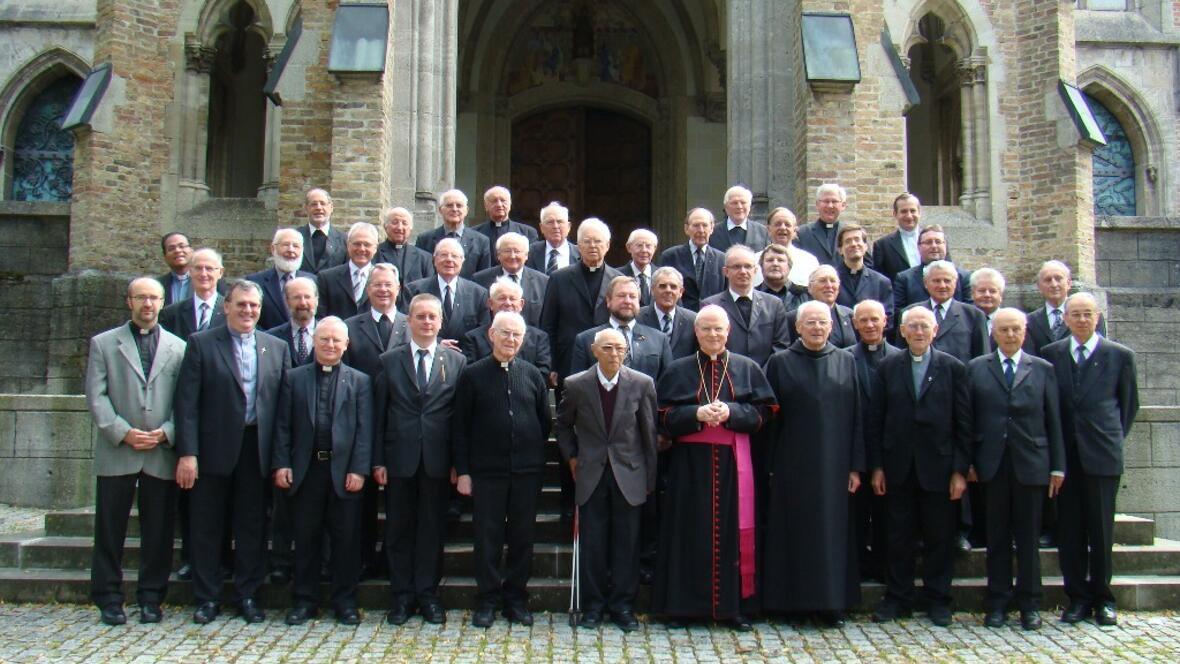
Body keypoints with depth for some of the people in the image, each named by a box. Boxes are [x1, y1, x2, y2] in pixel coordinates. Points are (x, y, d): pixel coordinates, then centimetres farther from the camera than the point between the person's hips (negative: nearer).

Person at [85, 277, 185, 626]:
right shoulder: (103, 343, 8)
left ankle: (151, 598, 16)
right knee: (110, 530, 5)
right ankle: (109, 599, 16)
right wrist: (123, 432, -12)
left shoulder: (179, 347, 10)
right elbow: (96, 396, 0)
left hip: (162, 454, 1)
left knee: (158, 532, 5)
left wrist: (166, 432, -10)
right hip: (116, 452, -1)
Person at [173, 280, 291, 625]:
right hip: (214, 450, -2)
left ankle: (247, 596, 22)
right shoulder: (201, 344, 0)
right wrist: (187, 453, -12)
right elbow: (186, 403, -5)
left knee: (252, 527, 9)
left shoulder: (277, 348, 8)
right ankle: (207, 598, 20)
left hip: (258, 450, 2)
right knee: (207, 528, 8)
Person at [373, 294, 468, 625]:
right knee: (398, 530, 7)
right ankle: (401, 597, 18)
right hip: (399, 459, 0)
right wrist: (378, 460, -2)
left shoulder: (457, 362, 5)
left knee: (433, 530, 7)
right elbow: (379, 414, 4)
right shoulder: (389, 361, 5)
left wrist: (458, 462, -3)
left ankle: (428, 595, 19)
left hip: (437, 461, 0)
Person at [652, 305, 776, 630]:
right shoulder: (678, 371, 7)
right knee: (690, 532, 1)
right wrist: (696, 414, -15)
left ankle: (734, 605, 10)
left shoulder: (747, 368, 8)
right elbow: (664, 416, 2)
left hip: (732, 462, 1)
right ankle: (684, 604, 9)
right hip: (690, 463, 0)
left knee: (733, 530, 2)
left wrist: (730, 412, -14)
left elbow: (762, 412, 3)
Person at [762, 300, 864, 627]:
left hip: (834, 465, 2)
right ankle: (791, 600, 14)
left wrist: (855, 466, 1)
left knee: (832, 530, 5)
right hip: (791, 465, -2)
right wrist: (769, 467, -4)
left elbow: (856, 416, 6)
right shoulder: (780, 363, 1)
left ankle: (830, 602, 15)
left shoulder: (846, 362, 7)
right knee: (793, 531, 4)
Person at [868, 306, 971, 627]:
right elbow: (876, 420, 4)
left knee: (939, 538, 7)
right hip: (898, 468, 1)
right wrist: (876, 466, -2)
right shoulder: (888, 367, 5)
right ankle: (898, 597, 20)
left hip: (938, 467, -1)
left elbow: (963, 423, -1)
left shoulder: (953, 368, 1)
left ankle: (937, 599, 21)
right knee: (898, 537, 8)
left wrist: (960, 470, -6)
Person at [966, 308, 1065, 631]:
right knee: (997, 537, 6)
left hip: (1031, 463, 0)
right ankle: (998, 603, 14)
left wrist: (1058, 467, 1)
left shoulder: (1043, 369, 7)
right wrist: (968, 462, -1)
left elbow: (1053, 420, 5)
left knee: (1028, 536, 6)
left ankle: (1029, 604, 17)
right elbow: (969, 418, 4)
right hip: (992, 464, 0)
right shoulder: (976, 368, 6)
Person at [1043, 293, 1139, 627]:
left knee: (1101, 528, 5)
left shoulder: (1120, 355, 2)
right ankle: (1077, 597, 15)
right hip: (1064, 454, 1)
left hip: (1102, 453, -1)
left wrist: (1115, 438, 8)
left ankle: (1102, 598, 18)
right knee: (1069, 529, 5)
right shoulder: (1050, 354, 6)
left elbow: (1130, 403, 10)